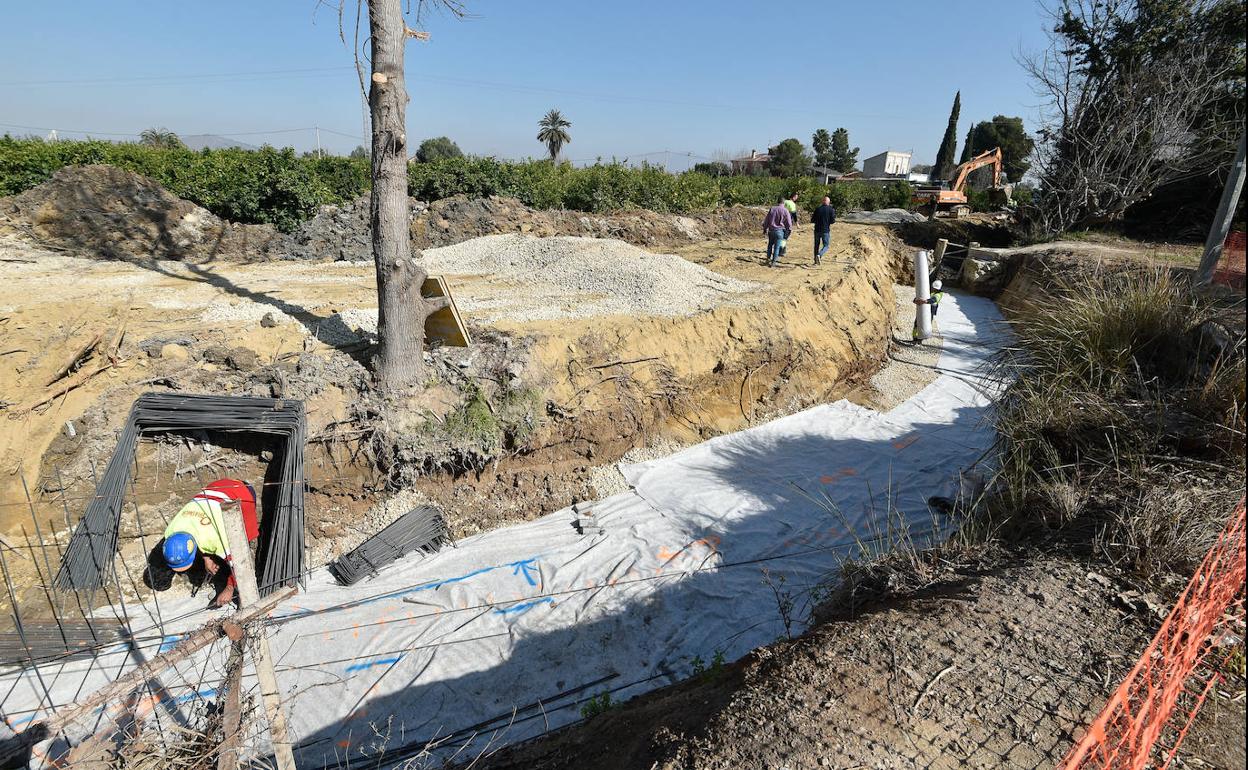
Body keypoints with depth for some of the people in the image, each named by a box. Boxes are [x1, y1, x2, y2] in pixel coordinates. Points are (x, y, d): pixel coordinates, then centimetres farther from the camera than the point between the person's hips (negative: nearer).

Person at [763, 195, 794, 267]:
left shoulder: (772, 209, 4)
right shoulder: (785, 210, -6)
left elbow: (766, 220, 10)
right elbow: (789, 223, -3)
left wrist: (765, 229, 20)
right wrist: (790, 230, 10)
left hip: (771, 230, 3)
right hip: (779, 231, -3)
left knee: (770, 245, 20)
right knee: (777, 246, 2)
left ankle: (768, 259, 25)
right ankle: (773, 262, 0)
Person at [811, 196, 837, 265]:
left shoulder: (817, 209, -1)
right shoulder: (831, 210, -5)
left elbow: (812, 221, 0)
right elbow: (833, 221, -7)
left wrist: (812, 216, 20)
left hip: (817, 230, 2)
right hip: (826, 230, -2)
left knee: (816, 245, 14)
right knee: (826, 245, 7)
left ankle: (816, 260, 15)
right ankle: (819, 255, -21)